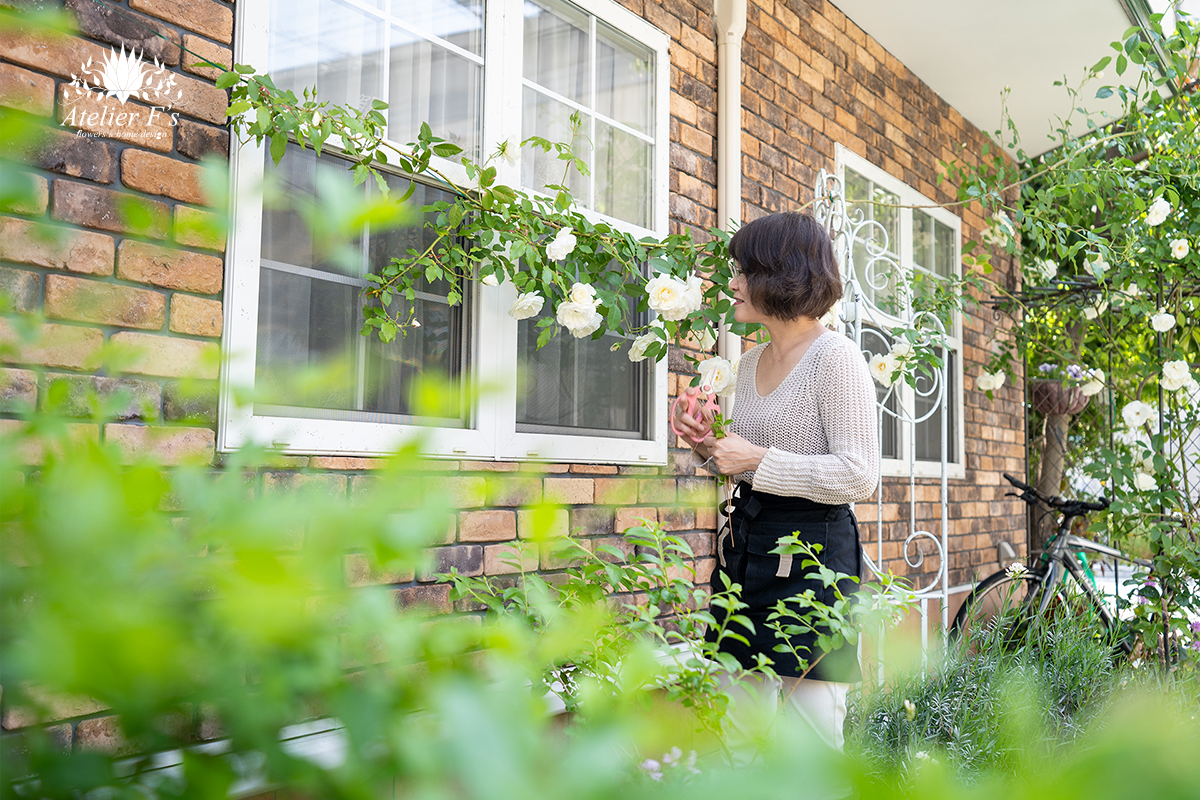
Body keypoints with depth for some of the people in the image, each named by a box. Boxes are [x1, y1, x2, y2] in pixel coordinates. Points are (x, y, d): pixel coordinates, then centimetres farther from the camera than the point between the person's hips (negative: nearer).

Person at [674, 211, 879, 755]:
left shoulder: (835, 357, -10)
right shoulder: (751, 363, 14)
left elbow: (859, 476, -17)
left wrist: (757, 458, -16)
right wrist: (712, 449, 3)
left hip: (813, 549, -8)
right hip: (745, 546, 8)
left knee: (811, 742, -1)